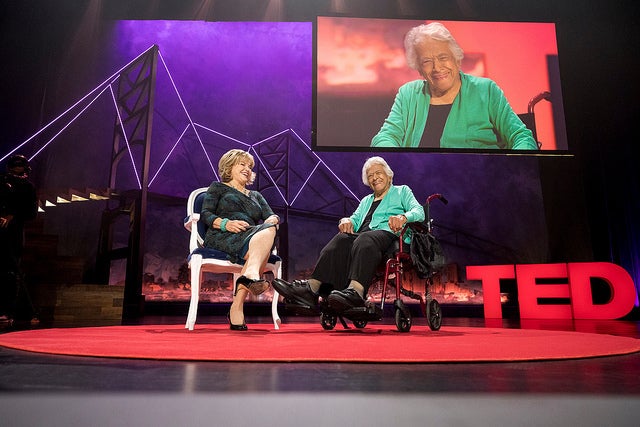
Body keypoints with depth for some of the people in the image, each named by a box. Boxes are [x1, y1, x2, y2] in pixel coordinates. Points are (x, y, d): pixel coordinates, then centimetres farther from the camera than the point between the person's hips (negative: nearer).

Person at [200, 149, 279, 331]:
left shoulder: (256, 196, 36)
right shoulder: (218, 188, 23)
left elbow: (271, 215, 18)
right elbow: (205, 214, 7)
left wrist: (272, 220, -8)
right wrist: (226, 223, -13)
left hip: (253, 236, 4)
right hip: (222, 237, -4)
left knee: (269, 230, -35)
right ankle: (252, 274, -65)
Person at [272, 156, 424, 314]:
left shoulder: (402, 191, 23)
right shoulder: (366, 200, 38)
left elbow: (419, 211, 5)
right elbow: (356, 218, 21)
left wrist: (403, 217, -20)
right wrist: (347, 220, -5)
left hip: (389, 234, -4)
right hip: (362, 236, 4)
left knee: (365, 239, -38)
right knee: (341, 239, -29)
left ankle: (355, 291, -63)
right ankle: (312, 287, -50)